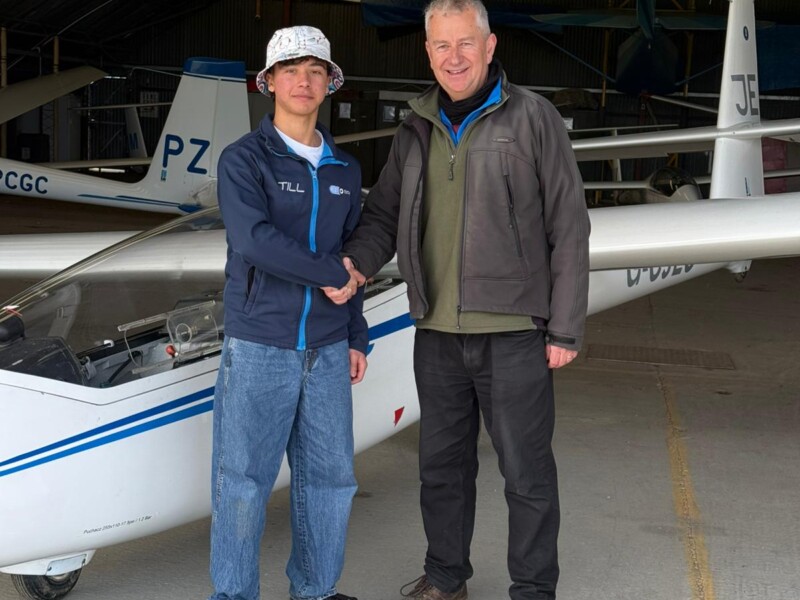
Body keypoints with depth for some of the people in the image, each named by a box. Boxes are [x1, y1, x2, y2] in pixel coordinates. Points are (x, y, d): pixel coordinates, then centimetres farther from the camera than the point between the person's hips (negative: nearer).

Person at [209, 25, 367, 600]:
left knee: (331, 476, 9)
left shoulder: (345, 170, 12)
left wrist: (356, 338, 14)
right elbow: (254, 239, -19)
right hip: (259, 347, -5)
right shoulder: (243, 159, -4)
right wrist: (331, 274, -12)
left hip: (327, 350, 5)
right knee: (243, 481, -1)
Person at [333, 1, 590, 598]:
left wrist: (566, 327, -9)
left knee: (526, 470, 3)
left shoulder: (532, 118, -4)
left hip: (514, 332, -5)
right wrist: (357, 262, -7)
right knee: (442, 464, 16)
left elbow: (569, 228, -5)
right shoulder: (416, 131, 11)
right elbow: (384, 215, 16)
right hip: (437, 333, 5)